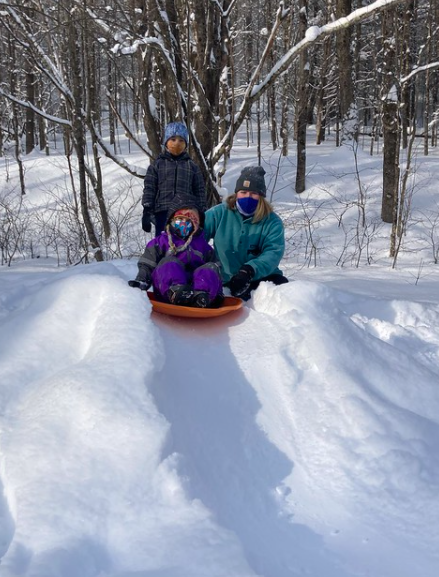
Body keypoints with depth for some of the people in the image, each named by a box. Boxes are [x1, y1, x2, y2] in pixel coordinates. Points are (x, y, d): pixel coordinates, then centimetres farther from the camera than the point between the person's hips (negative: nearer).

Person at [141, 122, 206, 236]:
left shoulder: (192, 167, 13)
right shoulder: (157, 165, 9)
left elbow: (200, 191, 12)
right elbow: (149, 189, 4)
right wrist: (146, 212, -5)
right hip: (163, 213, -1)